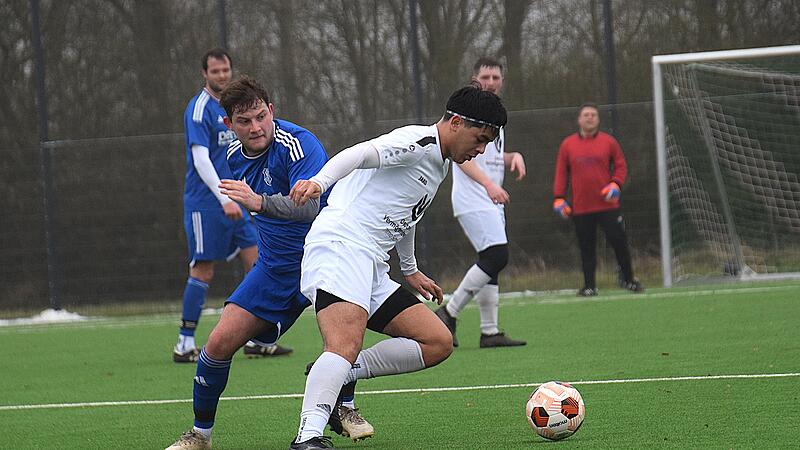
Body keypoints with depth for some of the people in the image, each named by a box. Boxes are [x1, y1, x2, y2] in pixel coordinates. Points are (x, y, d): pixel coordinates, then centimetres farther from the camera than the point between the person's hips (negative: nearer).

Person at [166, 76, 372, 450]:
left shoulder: (298, 144, -23)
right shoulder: (235, 155, 3)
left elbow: (309, 206, -39)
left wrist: (260, 202, -50)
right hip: (274, 265, 6)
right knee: (221, 341, -5)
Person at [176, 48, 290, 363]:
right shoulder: (199, 109, -12)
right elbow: (200, 158, -21)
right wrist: (224, 199, -28)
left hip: (232, 201, 8)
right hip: (205, 203, -8)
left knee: (256, 261, 2)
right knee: (203, 271, -6)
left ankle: (256, 340, 6)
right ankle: (185, 345, 0)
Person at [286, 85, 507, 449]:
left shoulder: (439, 164, 25)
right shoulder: (419, 141, -6)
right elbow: (361, 154, -24)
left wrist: (411, 271, 51)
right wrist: (319, 182, -42)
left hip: (371, 269, 10)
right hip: (340, 247, -10)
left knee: (438, 343, 3)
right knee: (346, 345, -32)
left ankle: (339, 377, -1)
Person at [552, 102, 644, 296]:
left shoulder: (609, 142, 5)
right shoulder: (568, 144, 5)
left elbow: (621, 166, 8)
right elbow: (561, 172, 7)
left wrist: (616, 184, -9)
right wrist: (559, 198, -1)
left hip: (608, 205, 0)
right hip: (581, 207, 0)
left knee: (619, 242, -1)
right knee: (587, 248, 2)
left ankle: (628, 278, 15)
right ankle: (589, 286, 9)